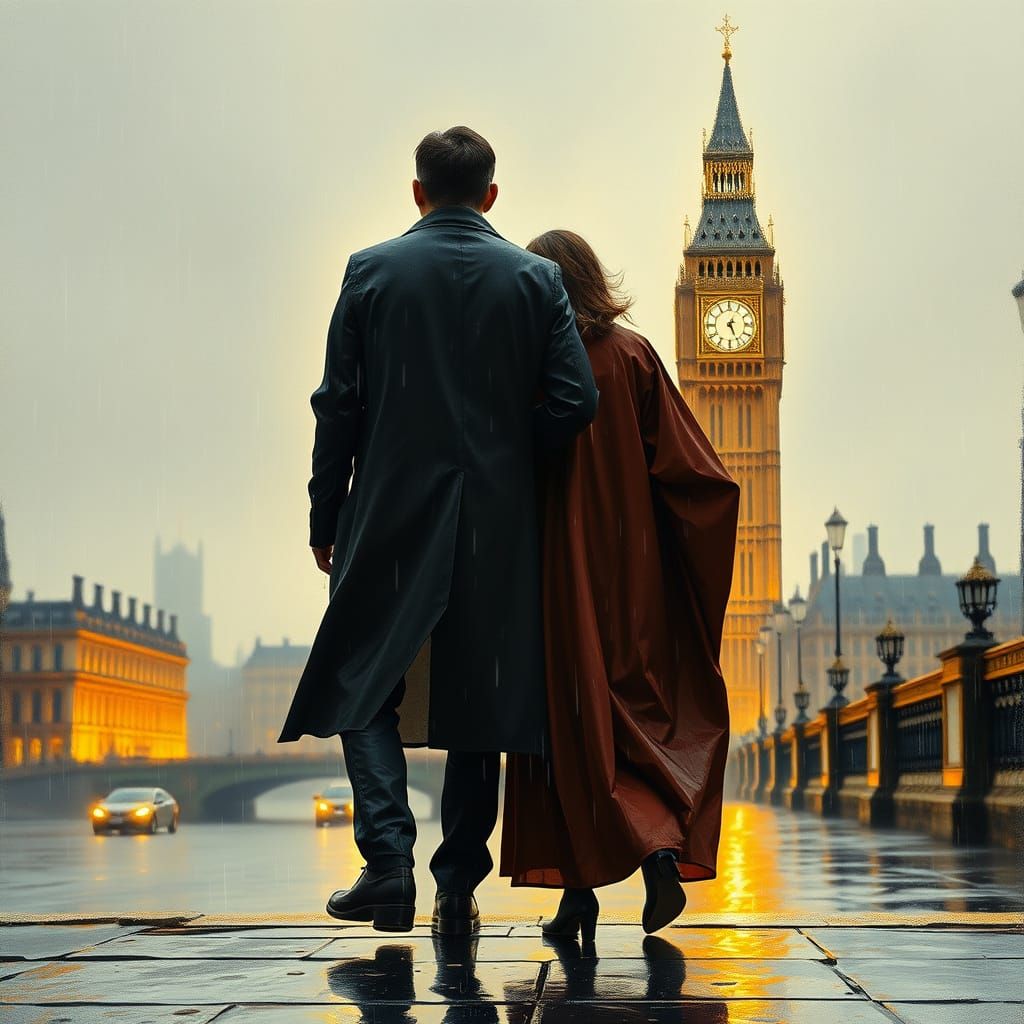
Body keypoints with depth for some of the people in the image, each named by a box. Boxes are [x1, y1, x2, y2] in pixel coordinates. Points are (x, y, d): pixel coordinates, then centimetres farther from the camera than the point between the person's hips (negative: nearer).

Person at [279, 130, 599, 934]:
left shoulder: (370, 271, -1)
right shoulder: (535, 278, 1)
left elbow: (339, 405, -2)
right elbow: (576, 399, -5)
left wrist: (325, 520, 5)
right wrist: (510, 455, 12)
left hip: (390, 516, -1)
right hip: (497, 523, 1)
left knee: (363, 687, 8)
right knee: (479, 700, 8)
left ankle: (390, 862, -7)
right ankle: (459, 888, 11)